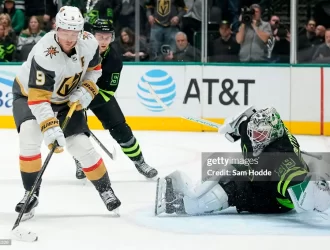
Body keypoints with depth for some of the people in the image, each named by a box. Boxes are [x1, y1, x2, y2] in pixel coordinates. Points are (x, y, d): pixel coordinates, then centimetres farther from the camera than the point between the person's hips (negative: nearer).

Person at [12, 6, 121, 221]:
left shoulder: (89, 43, -20)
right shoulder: (44, 55, -38)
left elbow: (94, 67, 4)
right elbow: (38, 98, -39)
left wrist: (87, 90, -13)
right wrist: (50, 129, -47)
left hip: (66, 100, 4)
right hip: (29, 95, -4)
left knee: (82, 146, -4)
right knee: (30, 137, -28)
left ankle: (105, 190, 20)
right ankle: (31, 193, -11)